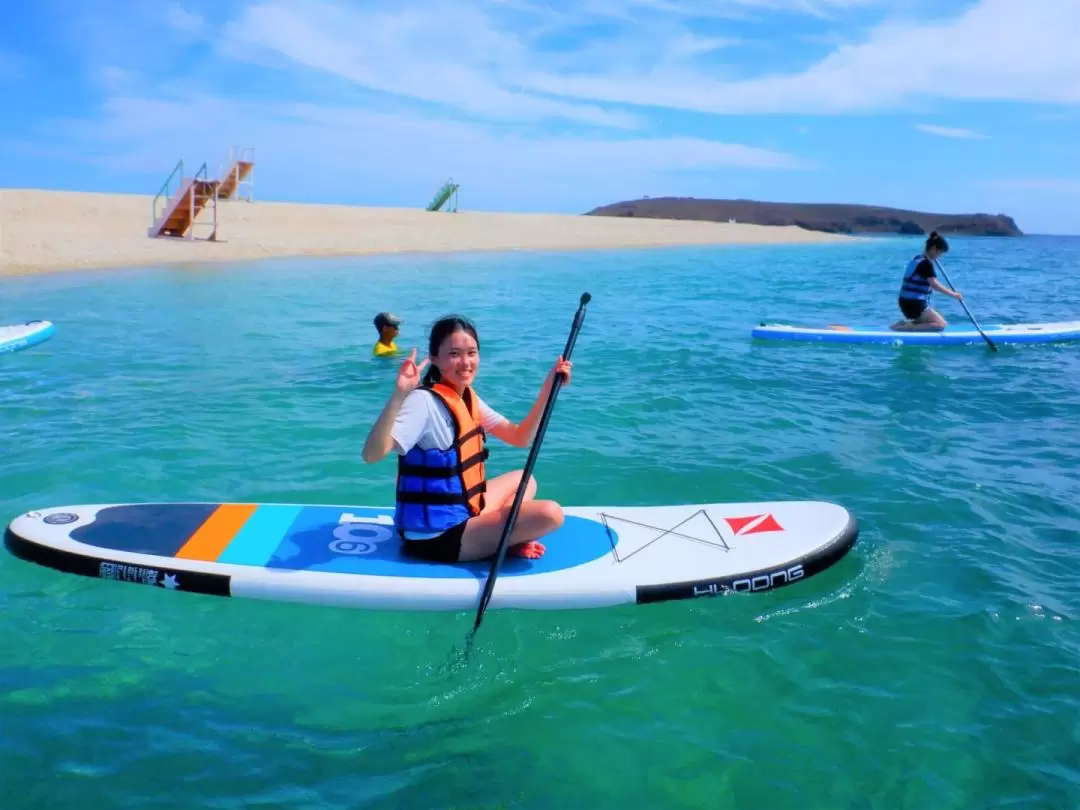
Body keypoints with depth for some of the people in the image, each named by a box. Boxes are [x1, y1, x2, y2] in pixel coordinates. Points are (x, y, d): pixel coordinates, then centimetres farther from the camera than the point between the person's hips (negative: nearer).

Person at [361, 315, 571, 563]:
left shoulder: (468, 397, 7)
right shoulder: (424, 401, -21)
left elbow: (520, 438, 9)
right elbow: (372, 454, -35)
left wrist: (547, 388, 0)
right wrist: (398, 396, -47)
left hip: (460, 511, 9)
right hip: (436, 535, -9)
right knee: (549, 514, -21)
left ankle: (505, 537, 3)